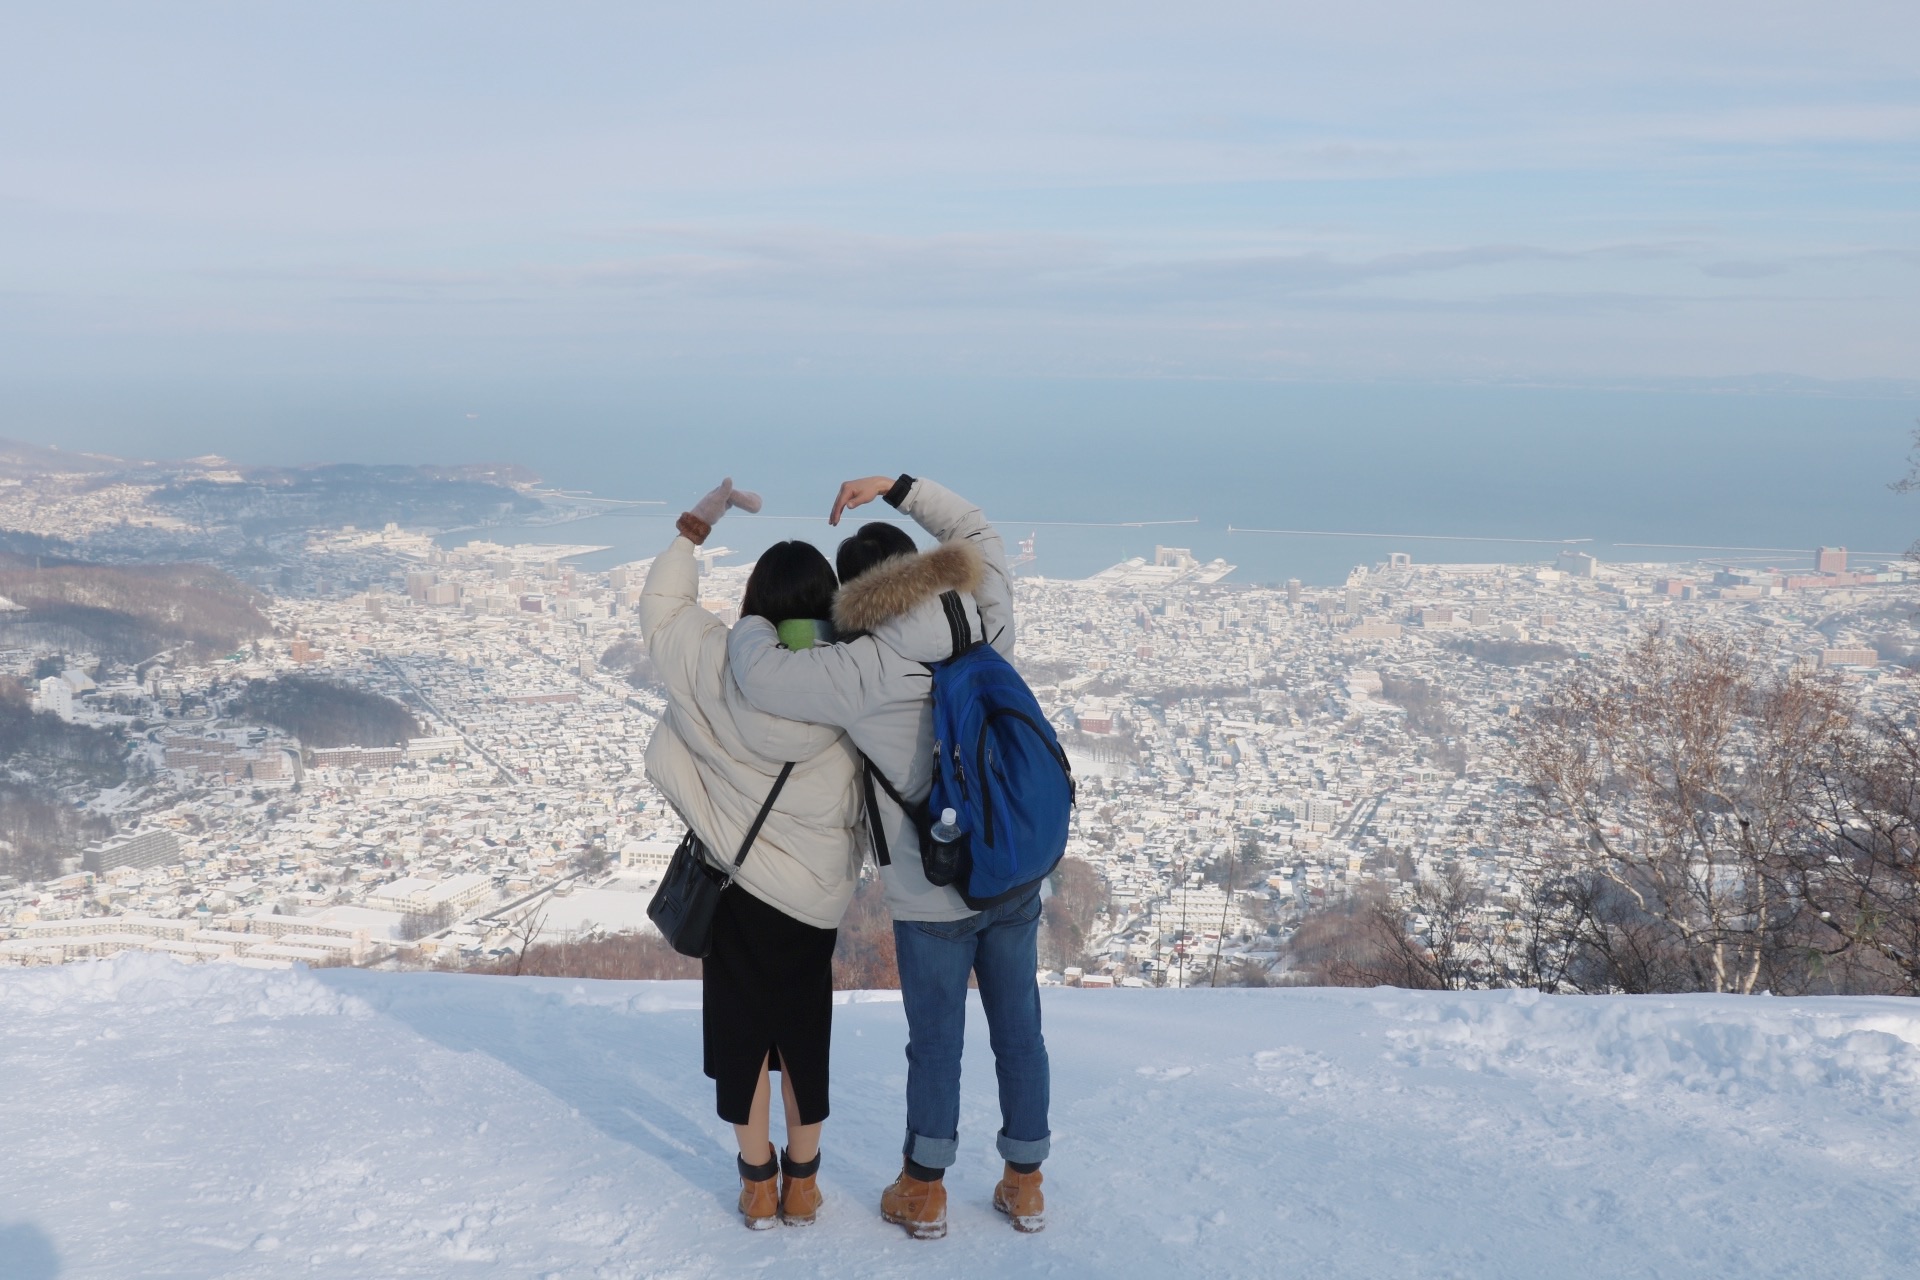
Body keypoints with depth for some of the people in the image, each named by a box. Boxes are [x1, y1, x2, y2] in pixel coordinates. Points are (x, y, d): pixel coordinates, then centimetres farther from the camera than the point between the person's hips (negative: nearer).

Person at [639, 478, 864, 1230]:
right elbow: (868, 800, -9)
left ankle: (757, 1183, 22)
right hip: (818, 892, 1)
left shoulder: (719, 665, -14)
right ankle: (802, 1181, 27)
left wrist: (701, 519, 10)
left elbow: (661, 605, 4)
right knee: (804, 1030, 16)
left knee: (741, 1027, 14)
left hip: (739, 883, -1)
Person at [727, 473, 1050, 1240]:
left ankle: (924, 1194, 31)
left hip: (933, 900, -4)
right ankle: (1024, 1185, 32)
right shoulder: (988, 631, -5)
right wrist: (897, 488, 5)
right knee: (1019, 1032, 17)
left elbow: (759, 675, -25)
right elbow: (974, 532, 11)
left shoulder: (864, 673, -20)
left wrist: (752, 619, -4)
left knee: (936, 1044, 14)